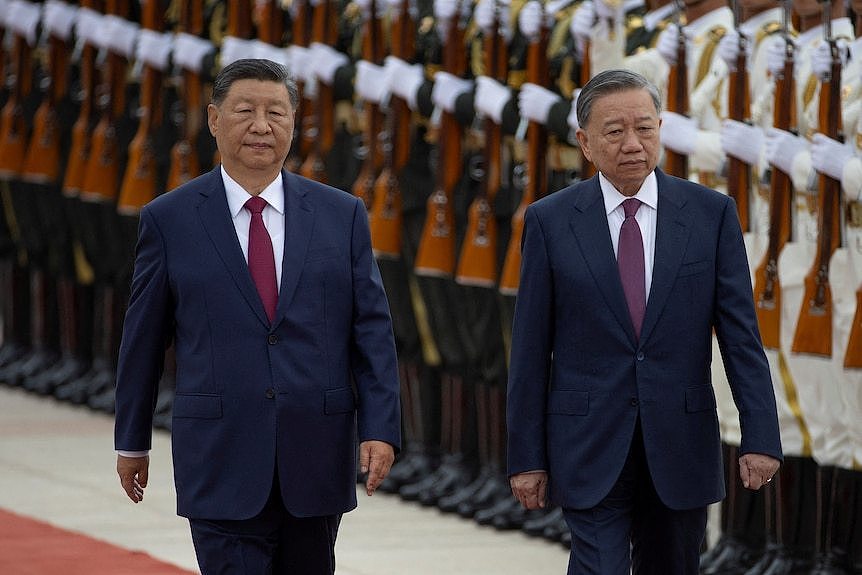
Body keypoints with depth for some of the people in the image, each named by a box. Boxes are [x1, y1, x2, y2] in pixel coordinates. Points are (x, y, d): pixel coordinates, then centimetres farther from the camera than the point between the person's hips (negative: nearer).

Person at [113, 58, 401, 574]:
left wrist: (381, 429, -6)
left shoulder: (342, 216, 6)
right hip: (221, 459, -2)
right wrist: (132, 441, 12)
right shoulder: (169, 220, 2)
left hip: (317, 457, 2)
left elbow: (372, 332, 4)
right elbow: (143, 339, 8)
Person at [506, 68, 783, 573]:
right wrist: (527, 457, -1)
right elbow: (531, 350, 2)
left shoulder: (712, 214, 2)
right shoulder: (551, 222, 0)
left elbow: (741, 334, 0)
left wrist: (761, 436, -9)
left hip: (680, 447, 2)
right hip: (590, 449, -1)